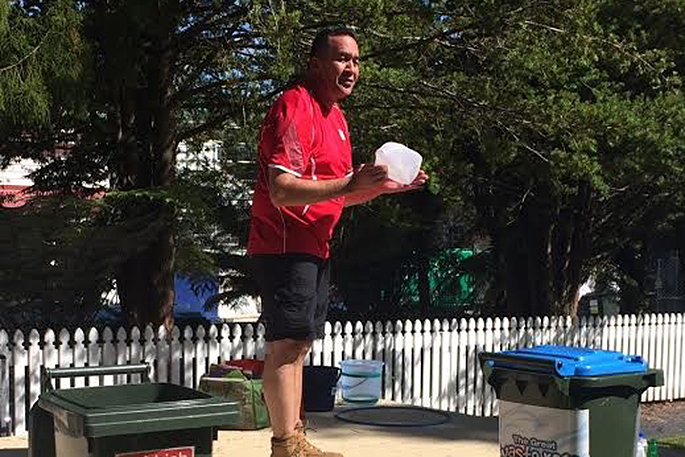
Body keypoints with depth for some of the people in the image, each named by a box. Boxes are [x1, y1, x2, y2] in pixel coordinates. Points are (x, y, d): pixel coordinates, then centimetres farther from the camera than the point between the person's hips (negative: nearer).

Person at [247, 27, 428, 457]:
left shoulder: (335, 116, 17)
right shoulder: (296, 107, -13)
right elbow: (282, 191, -23)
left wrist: (383, 186, 9)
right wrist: (350, 183, -29)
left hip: (314, 249, 10)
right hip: (286, 245, -10)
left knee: (298, 345, 13)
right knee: (287, 343, -8)